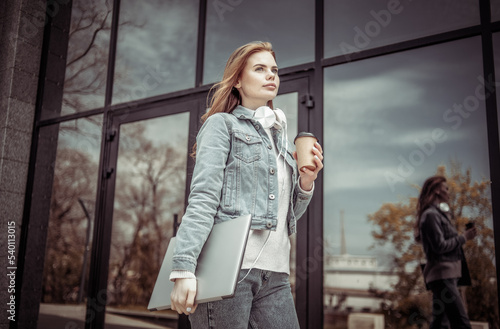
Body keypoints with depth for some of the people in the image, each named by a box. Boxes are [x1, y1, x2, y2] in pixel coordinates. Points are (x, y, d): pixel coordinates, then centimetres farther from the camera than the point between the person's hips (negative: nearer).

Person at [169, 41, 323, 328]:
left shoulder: (279, 137, 21)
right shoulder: (222, 124, 4)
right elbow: (203, 198, -9)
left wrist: (305, 183, 5)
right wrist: (184, 269, -18)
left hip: (274, 275, 6)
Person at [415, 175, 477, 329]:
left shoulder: (438, 214, 20)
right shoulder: (431, 214, -11)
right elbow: (440, 246, -17)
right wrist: (464, 237, -9)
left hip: (446, 274, 10)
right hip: (442, 274, -10)